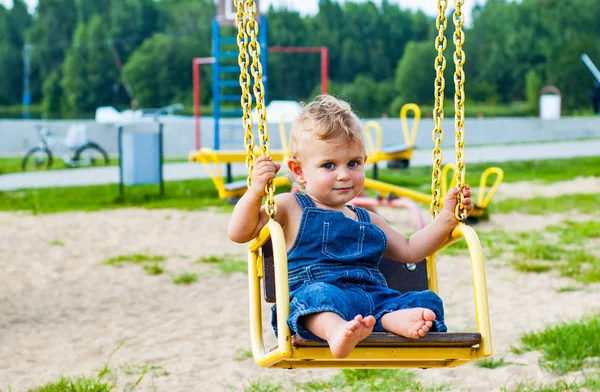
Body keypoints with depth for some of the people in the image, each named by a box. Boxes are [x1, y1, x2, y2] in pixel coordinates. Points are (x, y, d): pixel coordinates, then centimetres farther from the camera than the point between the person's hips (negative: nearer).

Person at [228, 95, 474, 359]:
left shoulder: (367, 221, 31)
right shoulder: (291, 209, 14)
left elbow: (409, 250, 36)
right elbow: (239, 233, 6)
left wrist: (446, 218, 26)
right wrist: (256, 192, -11)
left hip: (374, 299, 6)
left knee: (428, 301, -15)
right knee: (318, 293, -40)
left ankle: (392, 320, -47)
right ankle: (335, 330, -72)